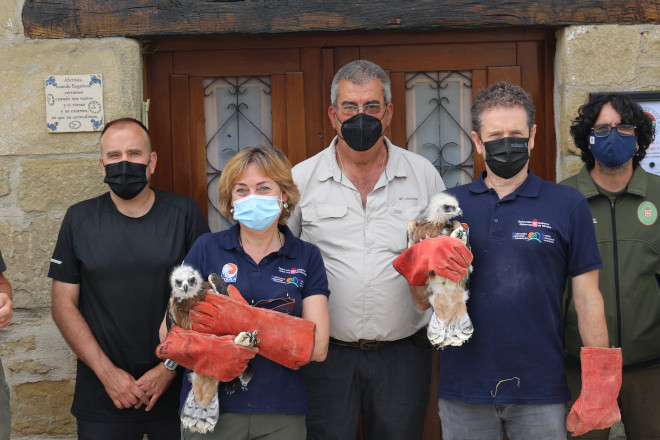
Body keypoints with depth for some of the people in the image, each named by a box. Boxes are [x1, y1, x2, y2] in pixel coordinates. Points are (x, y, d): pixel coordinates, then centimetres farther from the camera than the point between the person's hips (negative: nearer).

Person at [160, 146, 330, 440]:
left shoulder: (307, 257, 3)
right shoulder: (207, 248, 1)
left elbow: (317, 347, -6)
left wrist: (243, 321, -21)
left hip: (281, 415, 1)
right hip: (209, 411, -1)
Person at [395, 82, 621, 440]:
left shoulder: (567, 205, 1)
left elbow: (587, 298, 0)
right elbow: (423, 301, 5)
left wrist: (600, 383, -6)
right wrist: (423, 273, -16)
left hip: (541, 387, -1)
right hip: (464, 385, 1)